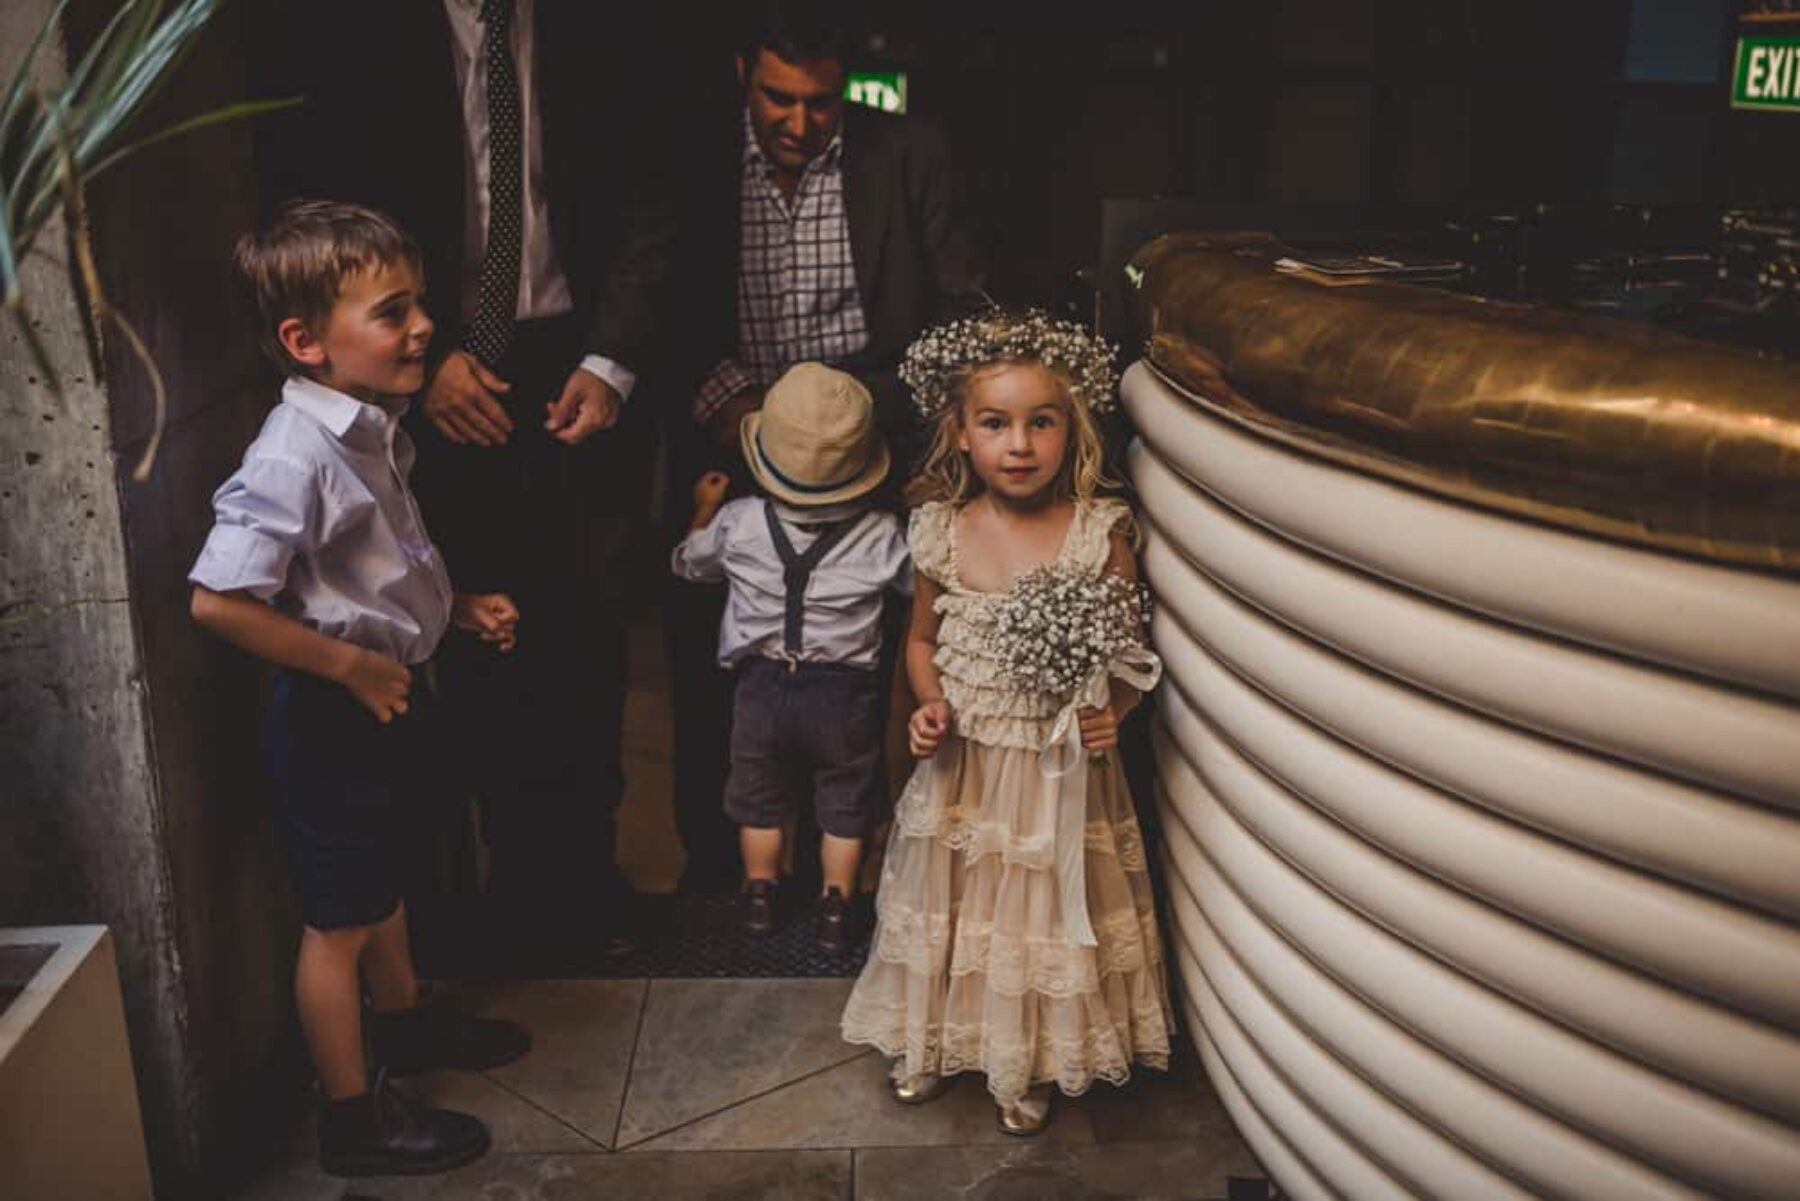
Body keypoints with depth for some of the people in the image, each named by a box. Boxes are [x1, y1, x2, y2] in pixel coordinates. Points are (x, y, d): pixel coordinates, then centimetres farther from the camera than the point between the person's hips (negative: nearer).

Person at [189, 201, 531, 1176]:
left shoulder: (374, 427, 1)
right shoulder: (294, 456, -27)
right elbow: (218, 600, -32)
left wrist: (458, 607, 5)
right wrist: (350, 666, -25)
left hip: (392, 694, 9)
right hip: (333, 715, -9)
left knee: (380, 877, 28)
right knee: (338, 920, 8)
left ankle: (406, 1022, 50)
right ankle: (353, 1119, 26)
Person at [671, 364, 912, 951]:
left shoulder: (738, 523, -13)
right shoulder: (882, 535, -17)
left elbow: (686, 563, 7)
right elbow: (921, 582, 1)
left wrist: (704, 511, 22)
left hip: (764, 685, 1)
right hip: (847, 691, -1)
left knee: (760, 798, 22)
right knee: (845, 805, 18)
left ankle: (760, 896, 37)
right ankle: (835, 912, 26)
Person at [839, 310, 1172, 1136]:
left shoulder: (1099, 535, -14)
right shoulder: (941, 531, -7)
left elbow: (1129, 655, -5)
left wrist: (1111, 714, -22)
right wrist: (930, 703, -9)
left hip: (1060, 771, -2)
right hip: (960, 766, 2)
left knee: (1044, 910, 15)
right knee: (952, 907, 19)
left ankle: (1031, 1065, 40)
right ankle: (938, 1041, 44)